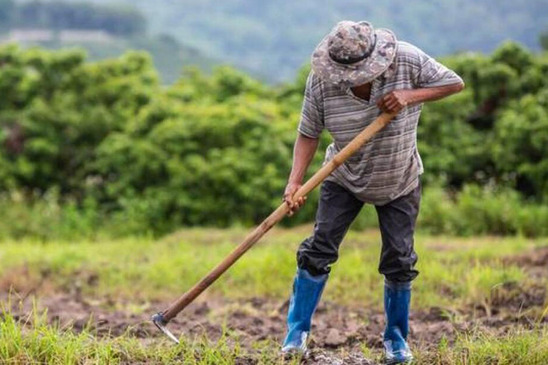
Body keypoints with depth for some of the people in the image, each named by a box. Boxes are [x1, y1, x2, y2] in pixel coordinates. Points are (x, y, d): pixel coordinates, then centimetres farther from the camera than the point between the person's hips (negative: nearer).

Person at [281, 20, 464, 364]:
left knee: (399, 260, 2)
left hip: (400, 183, 0)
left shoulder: (408, 60, -24)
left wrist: (410, 96, -29)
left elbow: (455, 83, -15)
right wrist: (295, 182, -28)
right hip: (345, 180, 0)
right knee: (319, 249, -8)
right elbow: (309, 134, -16)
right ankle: (297, 333, 3)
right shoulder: (321, 80, -23)